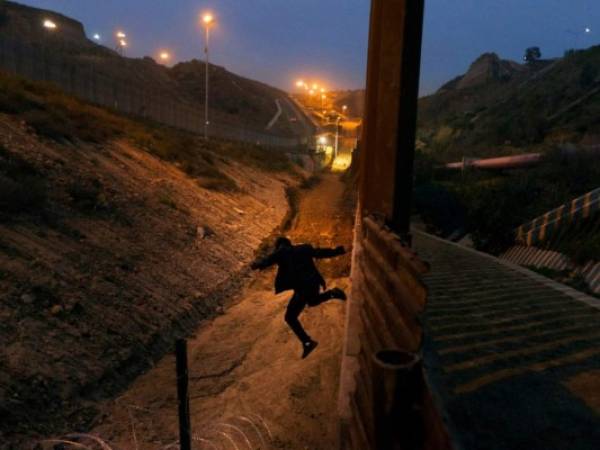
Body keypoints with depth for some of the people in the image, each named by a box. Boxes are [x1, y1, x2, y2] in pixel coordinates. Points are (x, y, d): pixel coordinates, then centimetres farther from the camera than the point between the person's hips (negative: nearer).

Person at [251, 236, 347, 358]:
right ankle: (332, 293, 17)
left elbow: (267, 261, -6)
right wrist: (338, 251, 32)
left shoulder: (281, 252, -1)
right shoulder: (304, 248, 14)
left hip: (302, 288, -7)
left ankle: (307, 342, -3)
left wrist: (256, 264, 16)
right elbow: (321, 252, 19)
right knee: (312, 302, 40)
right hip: (314, 283, 7)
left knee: (290, 317, 4)